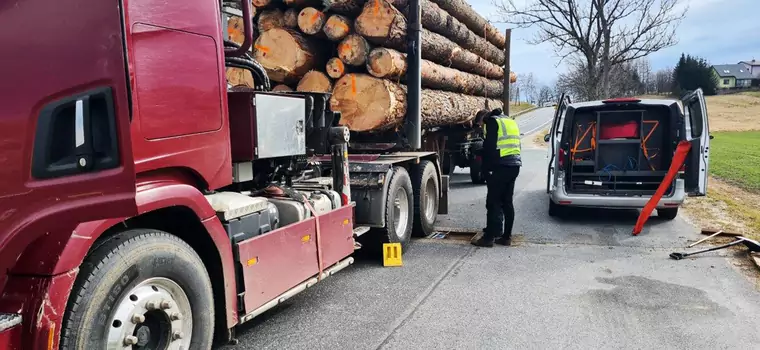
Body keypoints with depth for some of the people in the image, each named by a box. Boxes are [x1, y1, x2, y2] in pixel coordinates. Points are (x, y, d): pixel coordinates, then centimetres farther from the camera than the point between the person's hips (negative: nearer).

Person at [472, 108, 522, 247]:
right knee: (507, 202, 12)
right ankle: (506, 236, 16)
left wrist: (486, 168, -10)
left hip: (501, 166, -8)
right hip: (515, 165, 8)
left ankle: (489, 237, -3)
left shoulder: (492, 122, -1)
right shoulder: (511, 121, 23)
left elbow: (489, 146, -12)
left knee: (493, 202, -5)